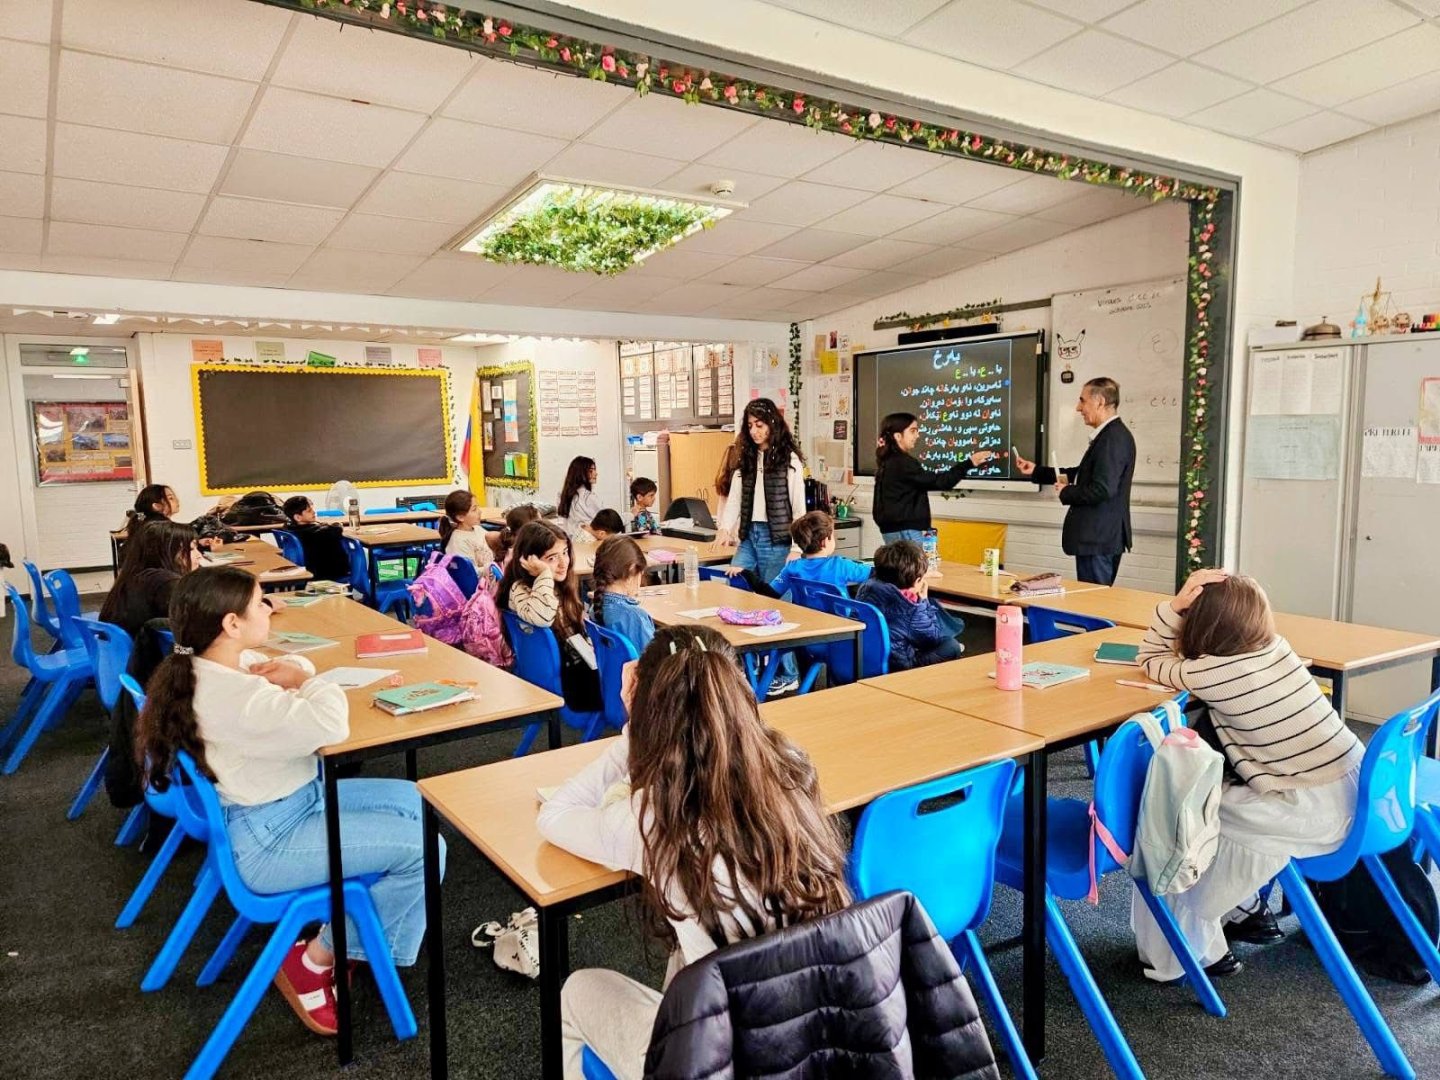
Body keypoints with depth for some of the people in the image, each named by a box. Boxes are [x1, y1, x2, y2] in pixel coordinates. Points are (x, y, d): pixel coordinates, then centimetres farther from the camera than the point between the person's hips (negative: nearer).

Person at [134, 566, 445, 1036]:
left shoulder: (229, 664, 1)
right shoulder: (233, 695, -31)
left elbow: (294, 666, 17)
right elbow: (332, 725, -39)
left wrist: (292, 670, -8)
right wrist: (302, 679, -18)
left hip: (295, 801, 11)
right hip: (268, 840, -11)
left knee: (412, 801, 14)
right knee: (423, 850, -15)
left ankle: (345, 935, 18)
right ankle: (314, 961, 5)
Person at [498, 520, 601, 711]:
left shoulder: (565, 582, 10)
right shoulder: (520, 589, -12)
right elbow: (541, 618, -34)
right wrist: (544, 574, -24)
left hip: (581, 664, 7)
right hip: (557, 675, -7)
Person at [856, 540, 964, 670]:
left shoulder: (868, 585, -4)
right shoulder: (910, 606, -21)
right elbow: (933, 638, -5)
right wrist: (924, 601, 0)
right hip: (894, 666, -8)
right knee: (951, 647, 8)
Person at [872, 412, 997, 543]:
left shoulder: (889, 462, 14)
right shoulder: (902, 463, -16)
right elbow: (938, 482, -18)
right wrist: (969, 463, -16)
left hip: (894, 528, 10)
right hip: (904, 530, -10)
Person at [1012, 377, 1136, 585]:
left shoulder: (1114, 437, -19)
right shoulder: (1111, 434, 14)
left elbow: (1102, 489, -27)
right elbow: (1084, 474, 22)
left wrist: (1066, 493, -10)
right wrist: (1036, 471, 20)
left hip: (1098, 538, -10)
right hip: (1100, 536, 10)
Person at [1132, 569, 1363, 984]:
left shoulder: (1208, 674, -16)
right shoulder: (1274, 646, 4)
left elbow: (1151, 660, 4)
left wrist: (1174, 606, -6)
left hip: (1318, 816, -8)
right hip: (1359, 789, 8)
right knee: (1214, 788, 23)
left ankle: (1194, 947, 19)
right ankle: (1246, 911, 34)